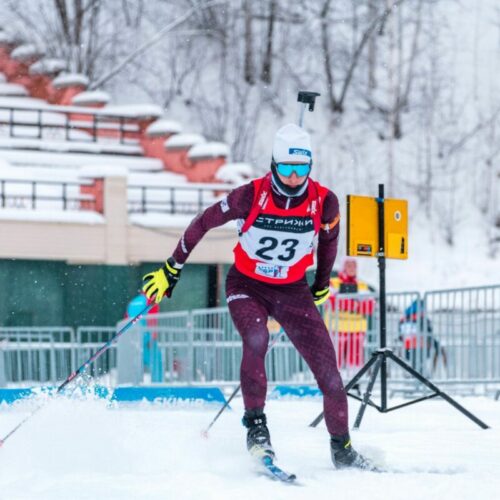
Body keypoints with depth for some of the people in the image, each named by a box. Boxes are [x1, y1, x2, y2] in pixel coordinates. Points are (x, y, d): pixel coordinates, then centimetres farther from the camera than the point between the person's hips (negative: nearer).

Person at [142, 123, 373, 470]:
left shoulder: (324, 203, -16)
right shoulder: (251, 196, -22)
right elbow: (204, 223, -8)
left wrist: (322, 285, 18)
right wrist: (172, 269, -2)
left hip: (293, 290, 2)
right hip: (247, 285, -2)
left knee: (327, 366, -6)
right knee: (256, 340, -34)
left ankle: (342, 449, 10)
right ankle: (256, 425, -25)